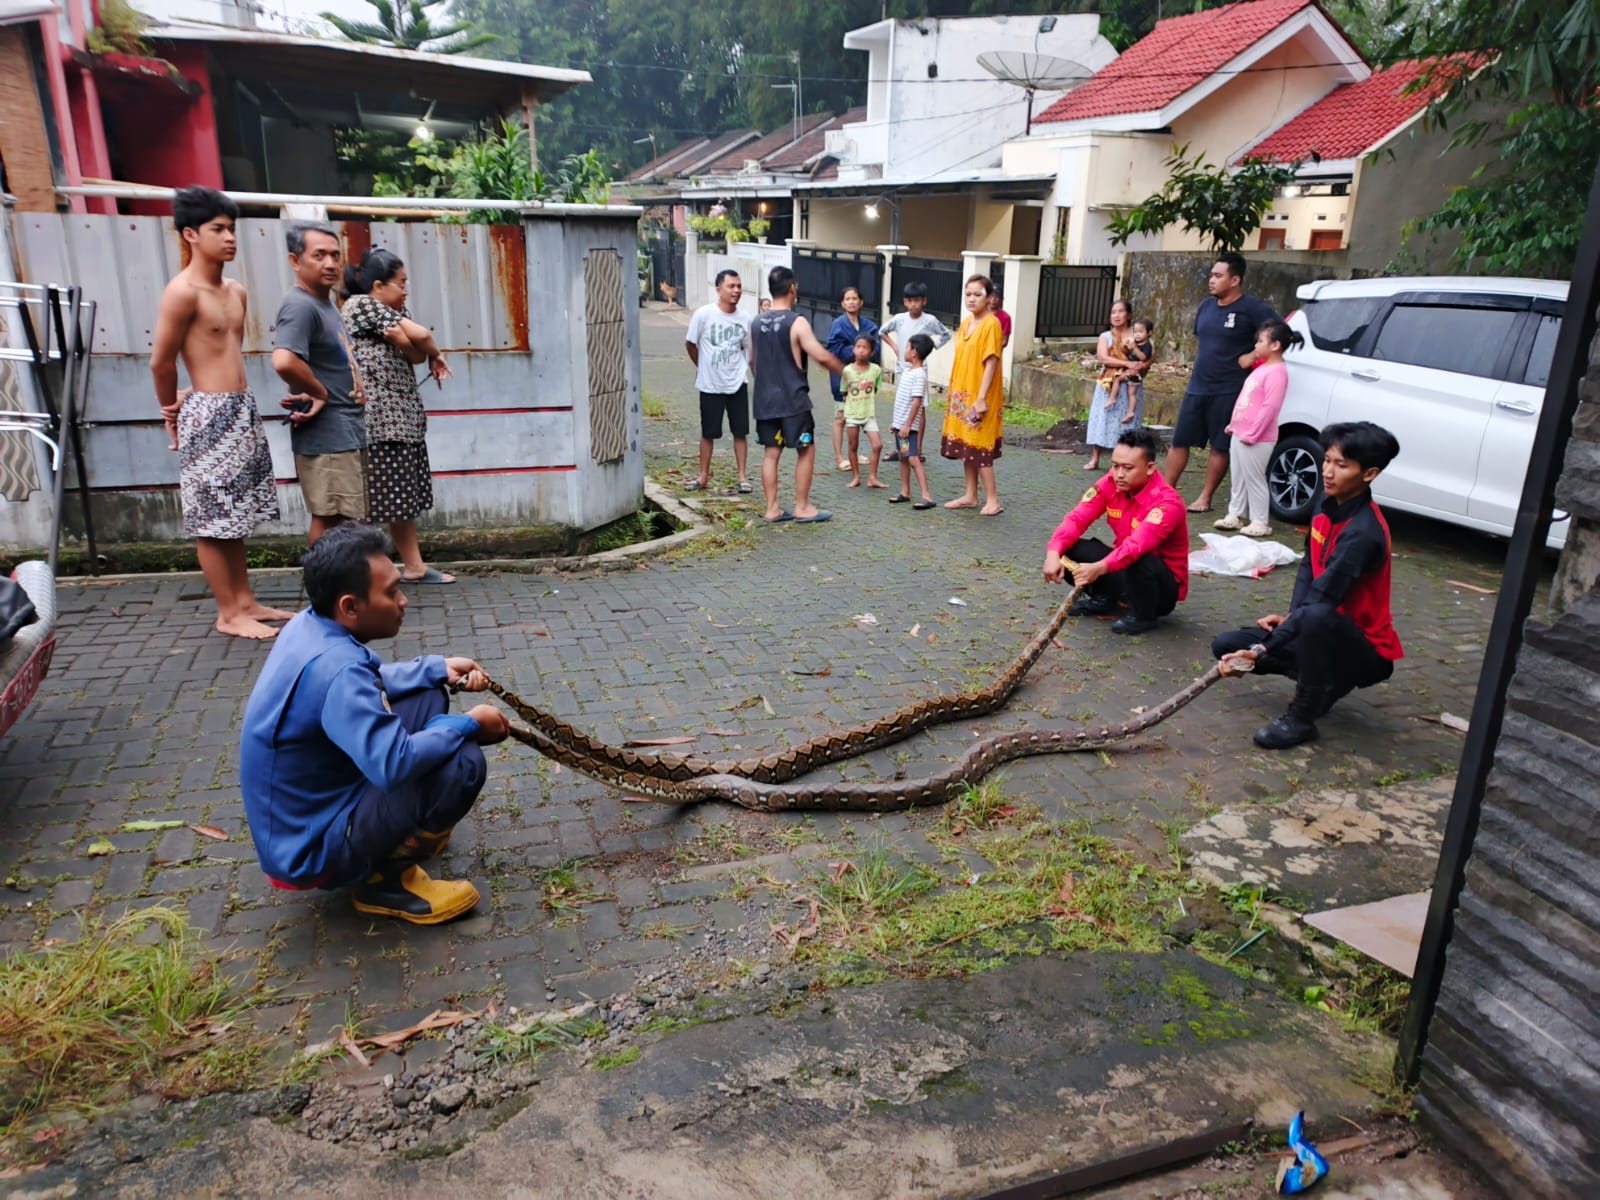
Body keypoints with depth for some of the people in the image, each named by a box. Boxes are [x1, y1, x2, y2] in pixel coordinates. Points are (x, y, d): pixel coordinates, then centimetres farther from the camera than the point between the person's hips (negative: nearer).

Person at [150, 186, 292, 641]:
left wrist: (235, 398, 11)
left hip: (243, 409, 8)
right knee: (212, 521, 1)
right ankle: (228, 614, 7)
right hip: (209, 414, -8)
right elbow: (161, 363, -8)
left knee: (235, 516, 15)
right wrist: (173, 413, 4)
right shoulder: (182, 292, -13)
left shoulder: (237, 292, 12)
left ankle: (245, 602, 24)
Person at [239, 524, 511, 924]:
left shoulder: (309, 626, -2)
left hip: (310, 804, 9)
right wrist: (469, 724, -23)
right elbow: (395, 764, -38)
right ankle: (385, 879, -4)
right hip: (310, 850, -9)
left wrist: (439, 668, 4)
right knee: (463, 761, -25)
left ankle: (409, 827, 14)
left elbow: (373, 683, 17)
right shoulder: (335, 669, -31)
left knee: (429, 695, 9)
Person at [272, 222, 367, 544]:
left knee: (338, 522, 17)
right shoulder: (300, 306, -17)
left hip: (344, 432, 10)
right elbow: (284, 361, -34)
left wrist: (354, 384, 3)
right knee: (329, 521, -4)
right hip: (326, 434, -10)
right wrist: (319, 393, -18)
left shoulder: (324, 303, 15)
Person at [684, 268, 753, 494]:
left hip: (737, 384, 2)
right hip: (710, 385, -2)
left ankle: (743, 477, 16)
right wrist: (702, 367, 10)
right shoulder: (703, 314, -12)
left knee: (740, 432, 5)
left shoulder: (744, 319, -3)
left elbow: (749, 351, 9)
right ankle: (704, 476, 23)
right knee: (708, 433, 9)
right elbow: (690, 344, 0)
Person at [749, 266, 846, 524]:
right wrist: (844, 370, 0)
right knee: (806, 451, 5)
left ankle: (772, 508, 12)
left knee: (771, 452, 10)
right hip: (792, 399, -6)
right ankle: (802, 507, 8)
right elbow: (821, 357, -16)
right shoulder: (797, 322, -13)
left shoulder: (757, 323, 7)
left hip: (764, 399, 6)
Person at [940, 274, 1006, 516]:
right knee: (965, 447, 12)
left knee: (979, 448, -6)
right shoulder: (966, 323, 10)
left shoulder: (991, 324, -13)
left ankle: (993, 500, 1)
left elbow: (991, 364, -17)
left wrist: (981, 398, -21)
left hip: (978, 397, -8)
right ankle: (970, 496, 21)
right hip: (962, 395, 8)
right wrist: (953, 392, 14)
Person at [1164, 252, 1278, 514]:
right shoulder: (1206, 306, 10)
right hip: (1196, 387, 6)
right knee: (1180, 440, 6)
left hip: (1228, 391, -6)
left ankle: (1205, 498, 12)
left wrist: (1252, 356, -16)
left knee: (1220, 446, 4)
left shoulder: (1252, 309, -10)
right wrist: (1199, 365, 15)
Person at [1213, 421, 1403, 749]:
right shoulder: (1329, 503, -1)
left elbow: (1321, 601, -32)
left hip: (1366, 650, -8)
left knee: (1318, 617, -41)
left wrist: (1259, 650, -36)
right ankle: (1324, 680, 11)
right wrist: (1291, 616, -5)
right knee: (1226, 646, -2)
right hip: (1326, 634, 8)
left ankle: (1301, 717, -21)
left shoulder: (1363, 533, -27)